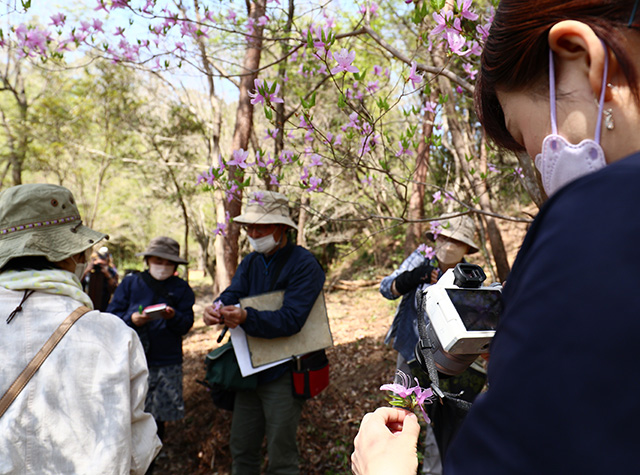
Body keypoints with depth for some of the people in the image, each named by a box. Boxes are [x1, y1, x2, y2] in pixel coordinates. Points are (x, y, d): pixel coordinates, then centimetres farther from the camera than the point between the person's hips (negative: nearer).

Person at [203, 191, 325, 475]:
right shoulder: (251, 262, 9)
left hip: (283, 373, -6)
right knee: (241, 450, 18)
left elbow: (291, 319, -24)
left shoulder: (304, 265, -14)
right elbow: (232, 294, -4)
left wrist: (246, 317, -39)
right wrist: (215, 309, -27)